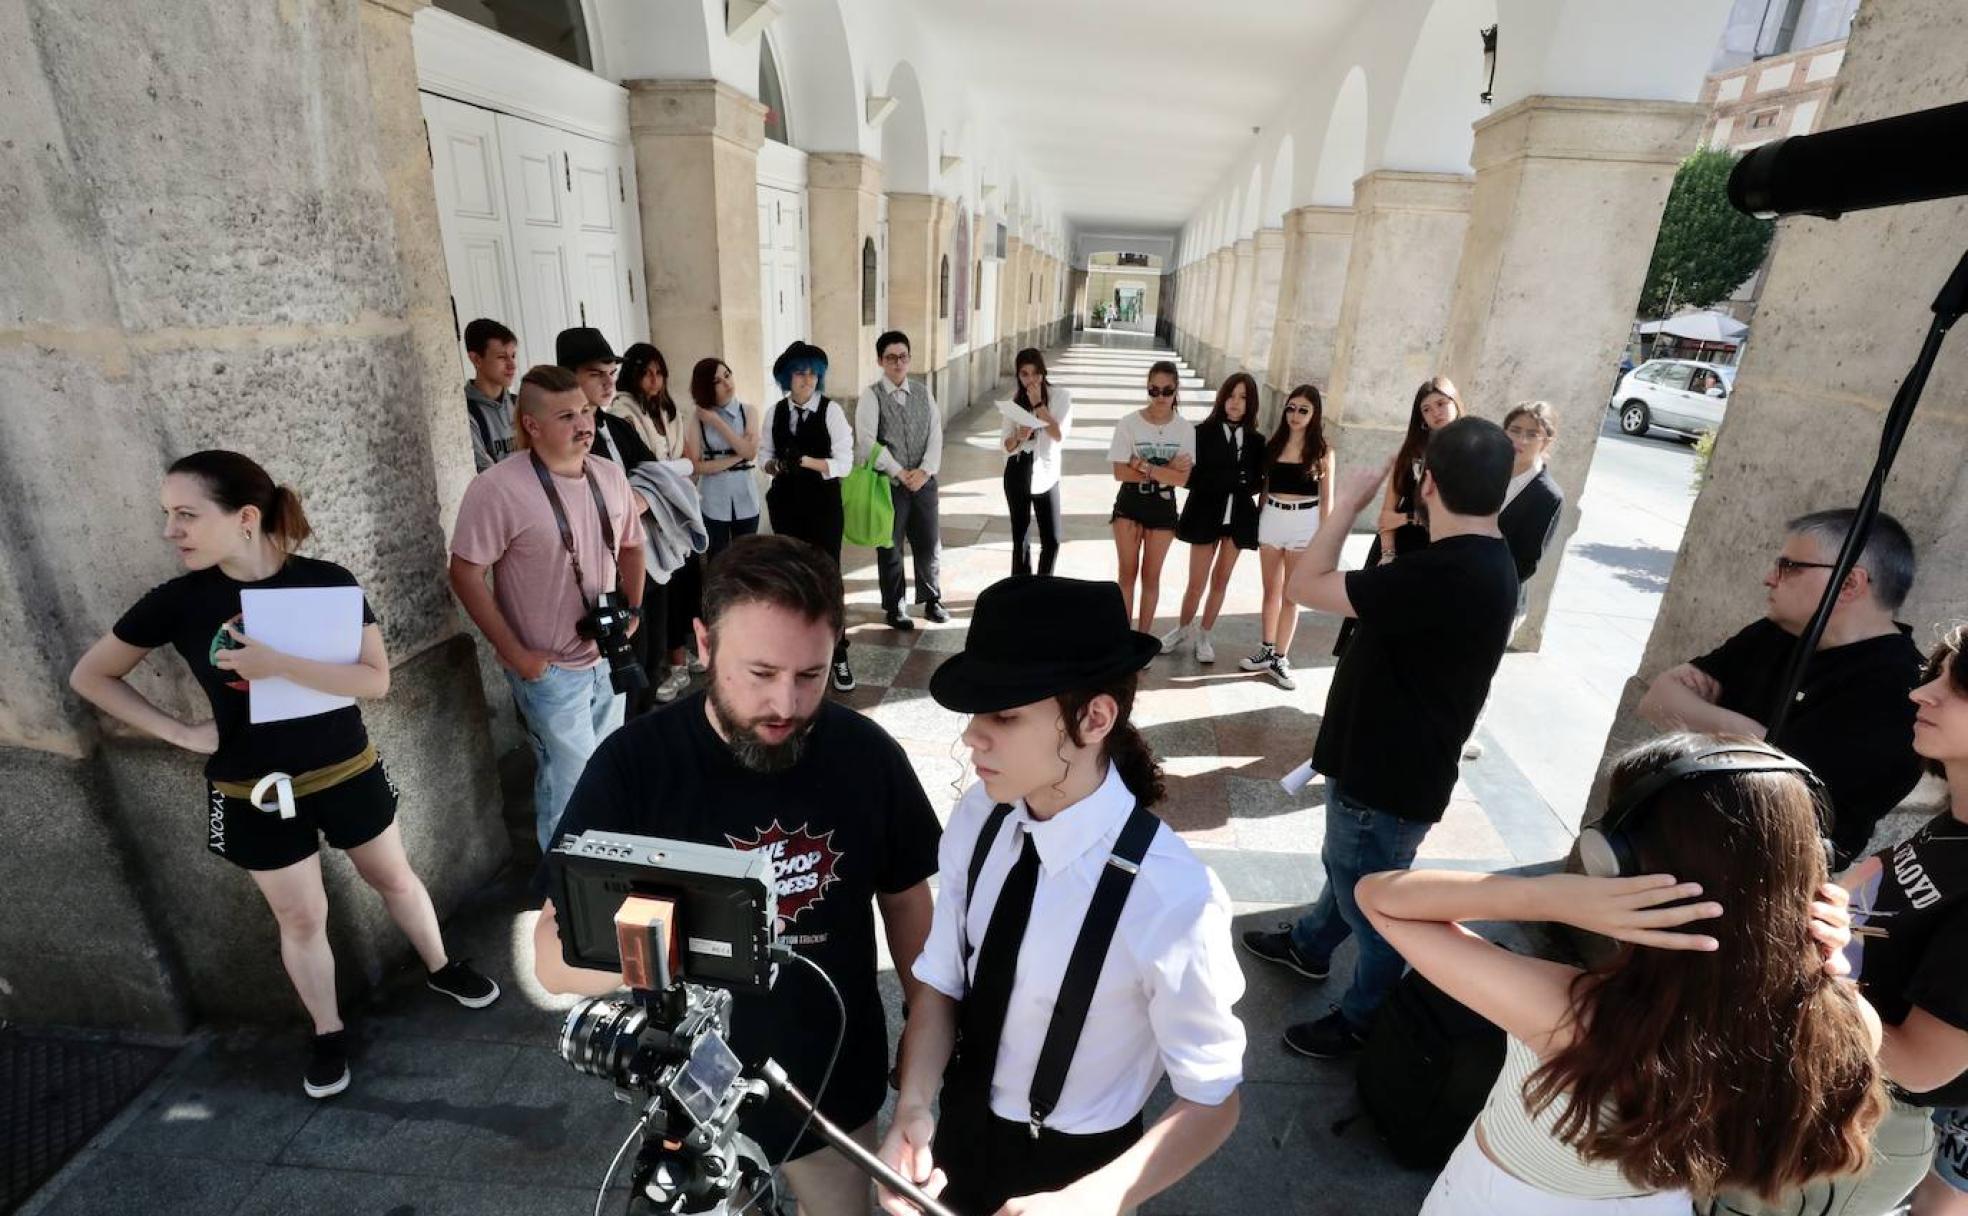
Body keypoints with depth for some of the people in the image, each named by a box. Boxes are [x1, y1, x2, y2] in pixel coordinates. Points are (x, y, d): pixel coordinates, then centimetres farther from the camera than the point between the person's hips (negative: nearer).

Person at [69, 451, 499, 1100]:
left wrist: (277, 664, -29)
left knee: (394, 878, 18)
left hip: (348, 774, 0)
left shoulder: (328, 581, -14)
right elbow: (89, 675, 4)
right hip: (255, 794, 0)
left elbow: (376, 679, -18)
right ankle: (328, 1033, 35)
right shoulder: (178, 600, -11)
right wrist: (179, 732, -6)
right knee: (300, 919, 14)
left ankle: (442, 968, 42)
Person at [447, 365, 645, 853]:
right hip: (550, 667, -6)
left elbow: (630, 545, 13)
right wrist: (515, 654, -17)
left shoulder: (609, 475, -1)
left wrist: (632, 609, 3)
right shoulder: (498, 488, -20)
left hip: (608, 656, 6)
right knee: (572, 779, 7)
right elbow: (465, 574, -16)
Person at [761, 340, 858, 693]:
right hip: (786, 504, 4)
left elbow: (843, 464, -13)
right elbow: (764, 455, 10)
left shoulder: (831, 411, -9)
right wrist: (775, 466, -12)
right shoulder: (775, 413, 4)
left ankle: (837, 655, 10)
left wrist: (805, 461, -25)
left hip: (822, 505, -4)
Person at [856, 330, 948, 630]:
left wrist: (924, 471, -12)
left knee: (929, 544, 10)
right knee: (890, 548, 8)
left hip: (924, 481, 3)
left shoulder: (923, 392, 7)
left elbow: (935, 434, 2)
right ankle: (894, 607, 23)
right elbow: (867, 441, -14)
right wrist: (899, 473, -16)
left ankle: (932, 600, 29)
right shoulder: (871, 396, -6)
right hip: (888, 483, -3)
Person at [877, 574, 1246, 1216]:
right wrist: (913, 1108, -20)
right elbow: (942, 980, -6)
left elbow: (1213, 1100, -18)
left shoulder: (1170, 896, -33)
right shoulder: (977, 818, -19)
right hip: (961, 1127, 4)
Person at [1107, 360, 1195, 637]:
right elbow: (1120, 472, -13)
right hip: (1130, 503, -1)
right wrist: (1165, 471, -17)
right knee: (1128, 573, 4)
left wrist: (1143, 465, -21)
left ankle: (1144, 635, 23)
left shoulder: (1185, 428, -7)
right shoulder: (1128, 423, -10)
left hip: (1162, 506, 1)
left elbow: (1184, 478, -13)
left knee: (1151, 575, 10)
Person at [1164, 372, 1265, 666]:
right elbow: (1191, 477, -11)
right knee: (1197, 582, 1)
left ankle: (1204, 635, 26)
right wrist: (1235, 479, -16)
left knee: (1221, 581, 11)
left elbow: (1256, 482, 5)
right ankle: (1183, 628, 26)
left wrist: (1220, 481, -13)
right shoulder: (1203, 433, -6)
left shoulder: (1256, 440, 4)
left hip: (1239, 517, 3)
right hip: (1205, 514, -3)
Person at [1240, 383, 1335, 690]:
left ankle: (1280, 658, 14)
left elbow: (1326, 498, -2)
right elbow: (1265, 484, 9)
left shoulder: (1322, 450, -4)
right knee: (1271, 590, 12)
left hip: (1304, 523, -3)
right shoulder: (1274, 442, 5)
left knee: (1291, 593, 5)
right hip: (1271, 518, 3)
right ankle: (1267, 650, 25)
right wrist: (1258, 522, 7)